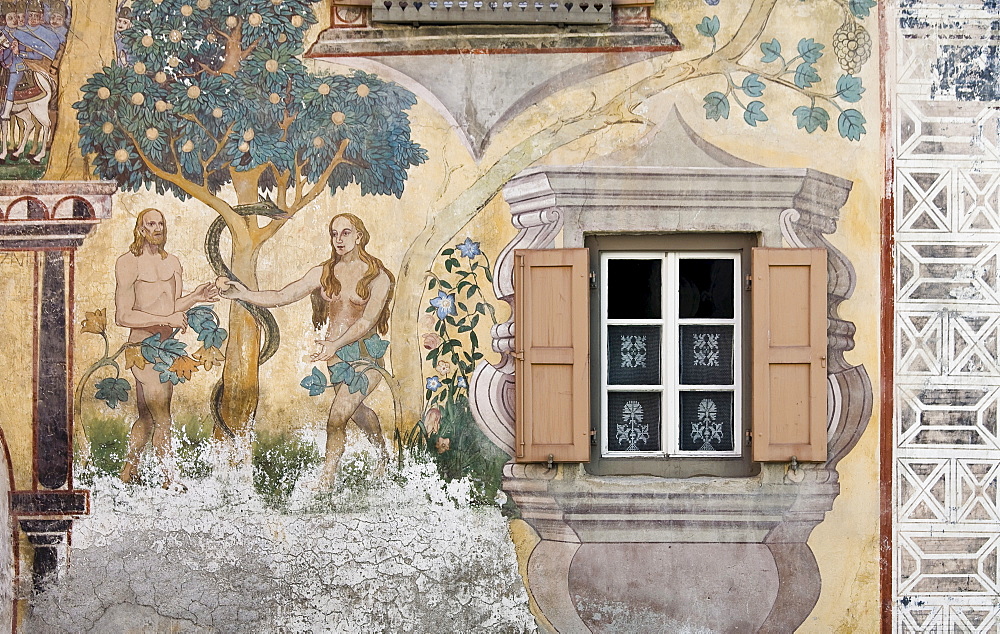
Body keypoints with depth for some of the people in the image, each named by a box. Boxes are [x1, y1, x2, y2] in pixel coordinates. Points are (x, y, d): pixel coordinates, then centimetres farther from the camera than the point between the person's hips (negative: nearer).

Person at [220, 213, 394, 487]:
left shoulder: (377, 276, -9)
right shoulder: (323, 273, 5)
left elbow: (368, 320, -19)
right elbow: (282, 296, -4)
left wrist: (336, 344, -33)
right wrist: (244, 294, -18)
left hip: (365, 355, -6)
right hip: (335, 355, 6)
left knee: (337, 417, -19)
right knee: (357, 410, 23)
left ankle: (326, 481, -10)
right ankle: (384, 457, 49)